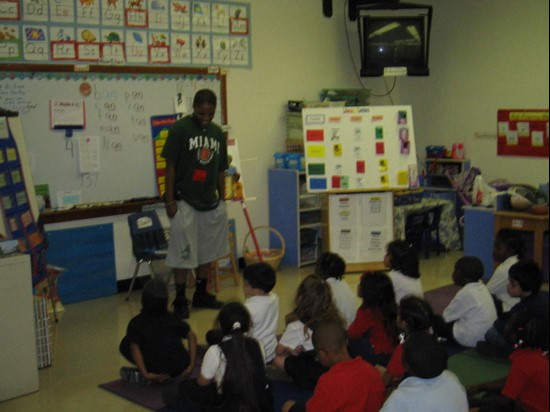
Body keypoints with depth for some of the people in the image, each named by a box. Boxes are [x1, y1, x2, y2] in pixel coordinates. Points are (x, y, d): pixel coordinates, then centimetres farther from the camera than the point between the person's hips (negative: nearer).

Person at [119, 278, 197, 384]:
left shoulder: (136, 323, -5)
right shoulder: (173, 319, 5)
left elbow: (134, 347, -18)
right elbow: (191, 336, -1)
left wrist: (145, 374, -21)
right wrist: (191, 366, -3)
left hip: (155, 370, -3)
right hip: (179, 369, 4)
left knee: (125, 345, 12)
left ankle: (141, 376, 2)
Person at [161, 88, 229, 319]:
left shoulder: (217, 132, 8)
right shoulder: (180, 129, -9)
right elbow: (170, 166, -10)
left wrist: (222, 198, 13)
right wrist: (170, 200, -13)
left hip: (211, 202, 6)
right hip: (184, 202, -6)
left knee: (208, 252, 13)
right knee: (183, 254, -2)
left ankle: (201, 295, 26)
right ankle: (180, 300, 10)